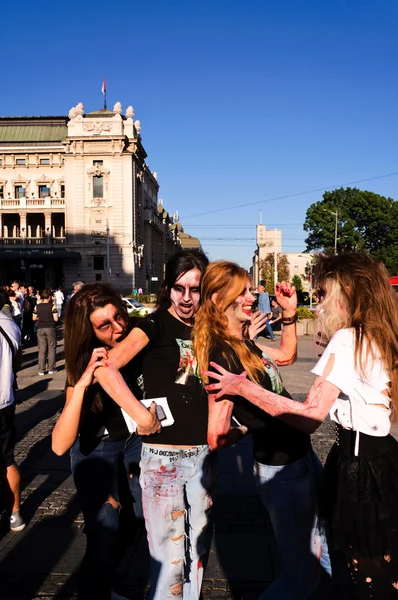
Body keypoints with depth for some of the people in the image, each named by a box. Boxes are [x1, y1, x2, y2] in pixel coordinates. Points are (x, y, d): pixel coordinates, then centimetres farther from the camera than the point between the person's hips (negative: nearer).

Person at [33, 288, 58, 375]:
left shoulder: (37, 306, 0)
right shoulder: (52, 306, -10)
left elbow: (34, 318, 5)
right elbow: (56, 319, -12)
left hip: (40, 328, 3)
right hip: (50, 328, -3)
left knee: (42, 349, 8)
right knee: (51, 348, 8)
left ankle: (41, 370, 8)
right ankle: (51, 369, 9)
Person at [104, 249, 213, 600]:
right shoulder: (157, 324, -11)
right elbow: (108, 365, -25)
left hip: (202, 453, 5)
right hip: (163, 455, -5)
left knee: (199, 545, 20)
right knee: (168, 556, 6)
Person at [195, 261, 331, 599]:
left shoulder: (242, 343, 1)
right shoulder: (223, 355, -25)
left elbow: (286, 356, 18)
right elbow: (217, 438, -26)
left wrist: (290, 313, 5)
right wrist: (252, 427, -8)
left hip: (302, 456, 9)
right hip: (282, 469, -9)